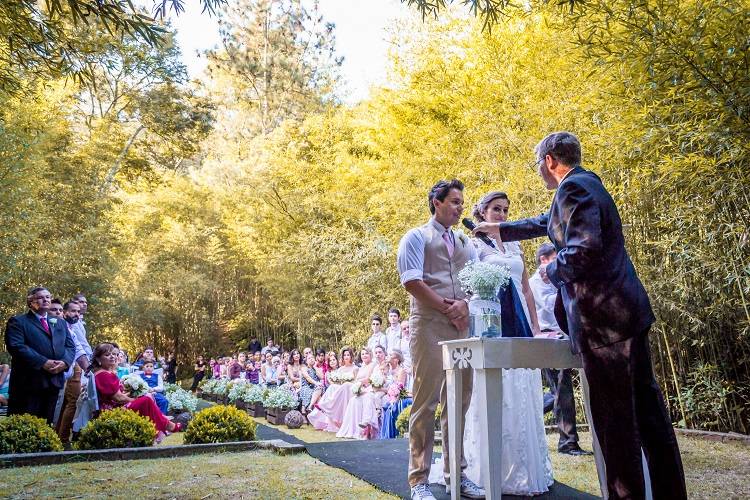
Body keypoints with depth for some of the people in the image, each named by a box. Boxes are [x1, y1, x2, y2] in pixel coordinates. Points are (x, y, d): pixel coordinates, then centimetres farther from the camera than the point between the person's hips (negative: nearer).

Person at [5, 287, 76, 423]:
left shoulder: (60, 323, 21)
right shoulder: (18, 321, 3)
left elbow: (70, 346, 13)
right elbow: (16, 346, -12)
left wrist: (65, 362, -9)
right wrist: (43, 363, -18)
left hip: (54, 380, 5)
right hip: (28, 381, -5)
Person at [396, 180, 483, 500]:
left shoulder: (465, 243, 21)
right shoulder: (417, 237, 4)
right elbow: (411, 281, -9)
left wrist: (464, 304, -9)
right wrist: (448, 309, -9)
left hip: (462, 327, 6)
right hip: (429, 326, -6)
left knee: (459, 402, 8)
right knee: (426, 402, -5)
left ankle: (456, 473, 19)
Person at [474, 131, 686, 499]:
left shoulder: (573, 187, -12)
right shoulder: (587, 183, 19)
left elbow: (584, 249, -25)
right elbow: (549, 223, 34)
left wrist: (552, 270, -6)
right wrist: (502, 229, 43)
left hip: (602, 316, -10)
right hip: (628, 308, 10)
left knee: (614, 414, -1)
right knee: (645, 404, 14)